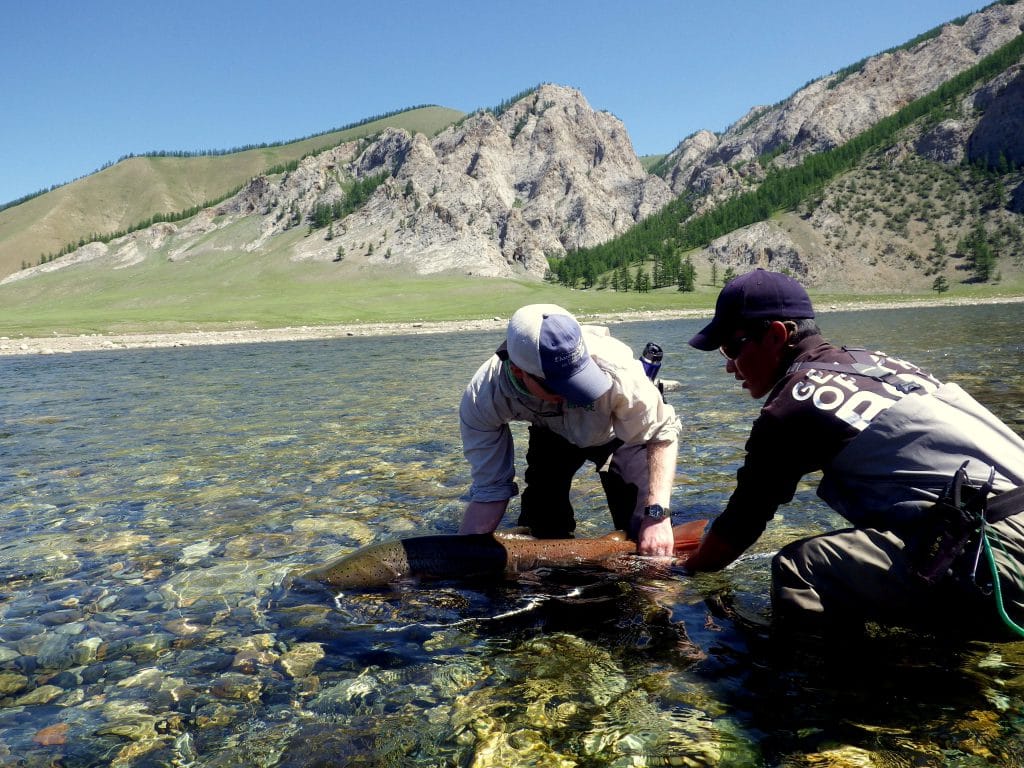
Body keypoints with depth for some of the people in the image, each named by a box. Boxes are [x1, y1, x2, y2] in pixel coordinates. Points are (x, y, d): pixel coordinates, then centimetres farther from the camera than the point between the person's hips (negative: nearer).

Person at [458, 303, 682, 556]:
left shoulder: (612, 367, -45)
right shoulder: (482, 397, -36)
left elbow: (663, 432, -31)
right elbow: (489, 490, -26)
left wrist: (657, 515, -41)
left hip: (622, 432, -2)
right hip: (552, 434, 2)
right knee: (540, 528, -4)